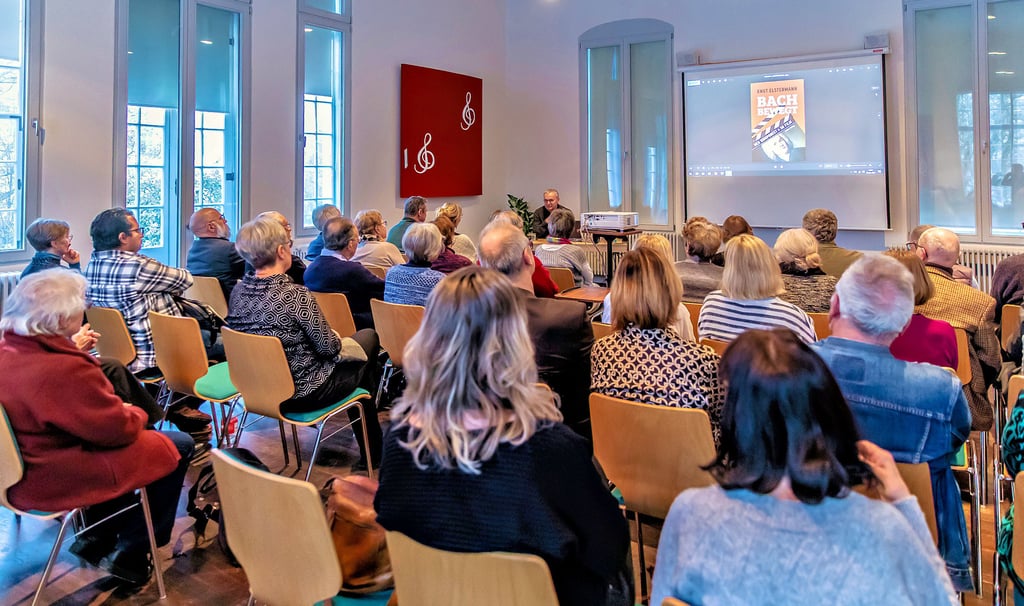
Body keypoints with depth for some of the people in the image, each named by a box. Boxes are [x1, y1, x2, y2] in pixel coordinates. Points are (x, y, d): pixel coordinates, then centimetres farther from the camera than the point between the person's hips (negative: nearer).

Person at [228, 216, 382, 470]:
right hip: (303, 392, -7)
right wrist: (339, 341, 4)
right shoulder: (295, 294, -26)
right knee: (369, 337, 17)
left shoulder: (238, 292, -4)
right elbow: (329, 347, -19)